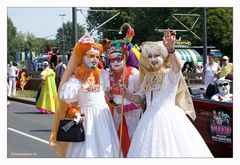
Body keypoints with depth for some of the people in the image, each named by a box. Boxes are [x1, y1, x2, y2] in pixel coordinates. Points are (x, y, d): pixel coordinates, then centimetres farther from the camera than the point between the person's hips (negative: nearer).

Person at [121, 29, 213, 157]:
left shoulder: (170, 74, -5)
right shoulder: (148, 77, 13)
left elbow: (177, 66, -29)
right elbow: (139, 98, 16)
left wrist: (170, 49, -47)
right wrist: (128, 95, -6)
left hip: (168, 117, -5)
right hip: (150, 119, 6)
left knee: (171, 149, -4)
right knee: (149, 150, 8)